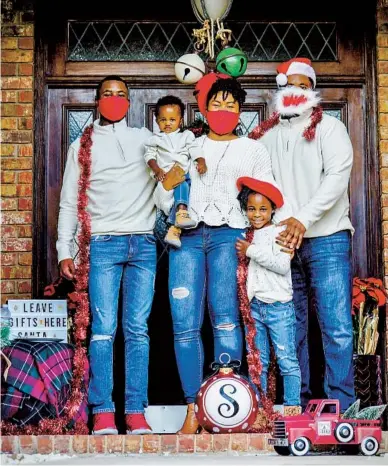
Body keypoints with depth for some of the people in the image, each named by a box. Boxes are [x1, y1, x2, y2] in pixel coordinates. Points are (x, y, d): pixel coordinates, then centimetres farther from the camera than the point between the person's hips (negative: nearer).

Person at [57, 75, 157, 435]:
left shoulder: (145, 139, 16)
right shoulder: (82, 146, 14)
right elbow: (68, 203, 12)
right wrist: (64, 251, 2)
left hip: (143, 243, 1)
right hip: (103, 243, -1)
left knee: (137, 329, -2)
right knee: (103, 329, -6)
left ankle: (136, 412, 0)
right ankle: (103, 412, -3)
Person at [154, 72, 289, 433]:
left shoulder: (254, 150, 20)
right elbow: (162, 191, 18)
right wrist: (175, 209, -3)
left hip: (228, 234, -2)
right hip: (187, 237, 2)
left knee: (225, 320, -14)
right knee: (184, 325, -7)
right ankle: (192, 410, -4)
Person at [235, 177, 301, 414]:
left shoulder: (279, 232, -3)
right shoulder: (247, 237, 13)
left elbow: (282, 265, -17)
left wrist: (252, 251, -15)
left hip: (279, 306, -5)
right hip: (254, 305, 5)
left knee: (287, 359, -2)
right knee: (257, 361, 9)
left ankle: (293, 406, 3)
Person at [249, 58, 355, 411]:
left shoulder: (329, 128, 4)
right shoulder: (265, 136, 15)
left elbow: (338, 175, -9)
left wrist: (303, 219, -21)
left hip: (326, 238, -3)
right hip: (281, 242, 4)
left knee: (337, 326, -9)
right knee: (290, 327, 7)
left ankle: (340, 406, -2)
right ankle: (297, 403, 17)